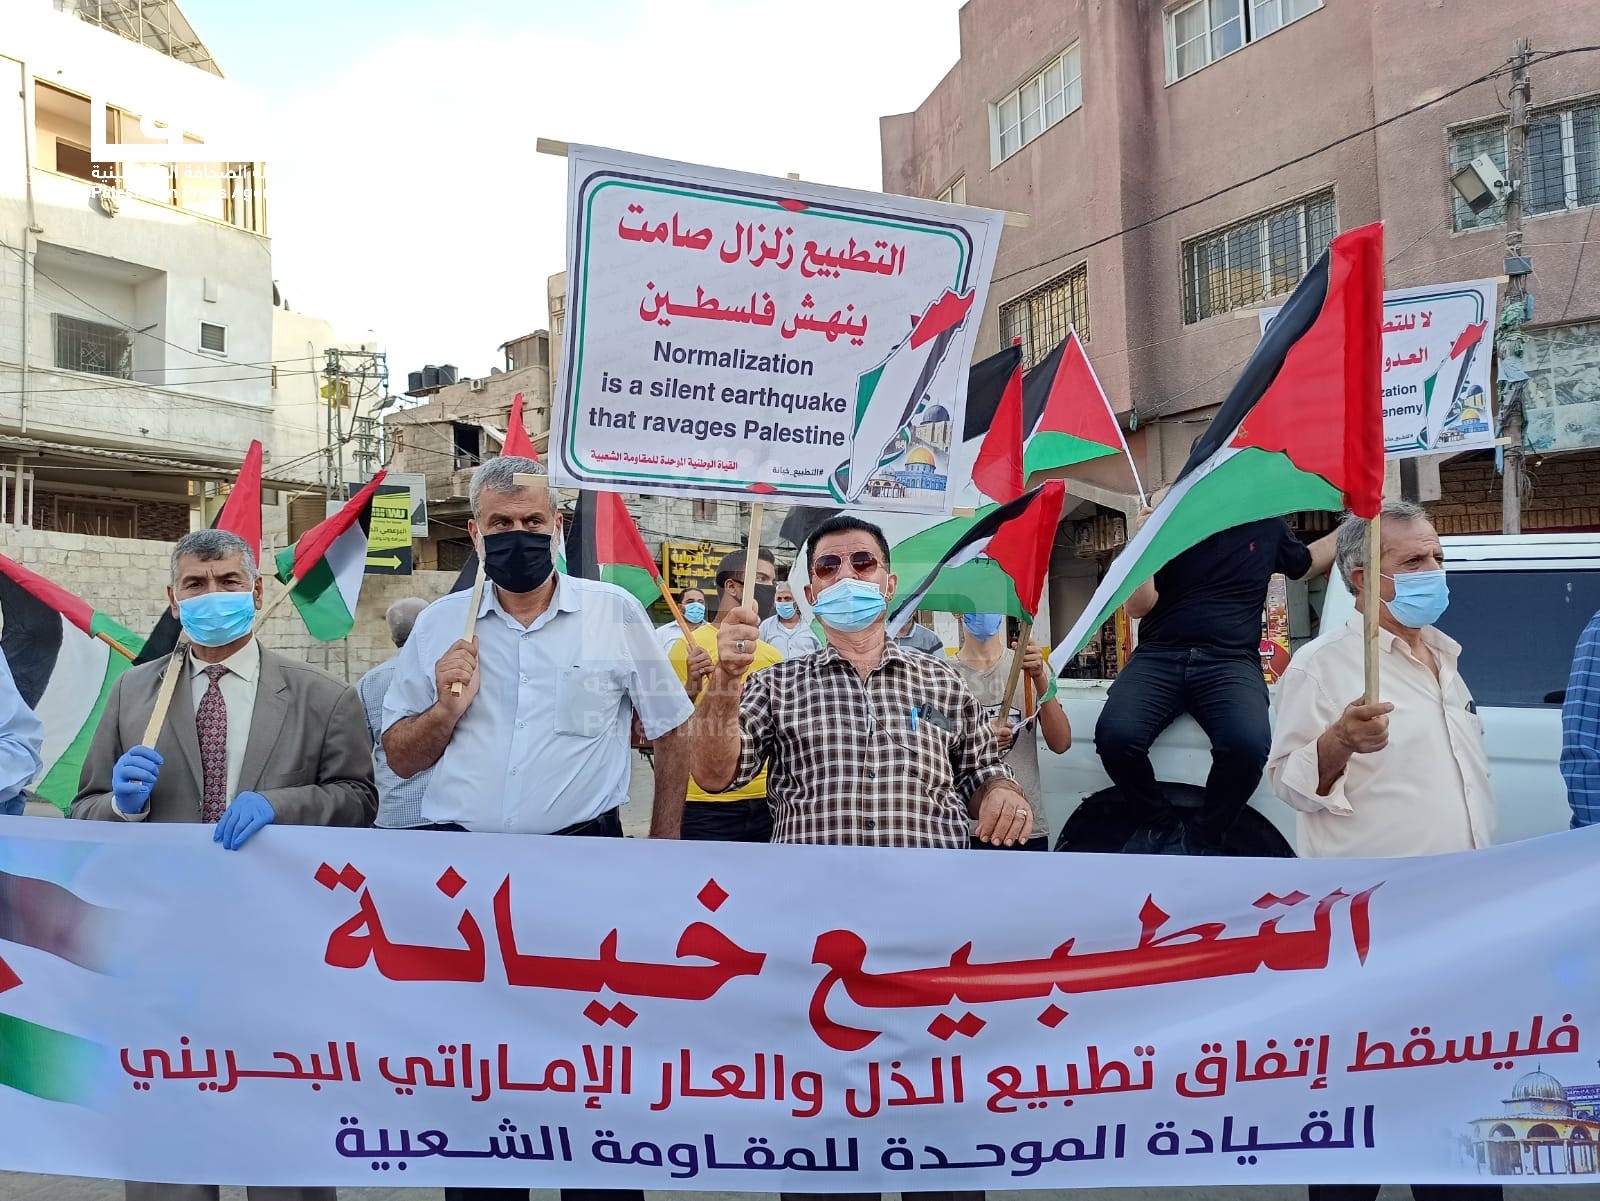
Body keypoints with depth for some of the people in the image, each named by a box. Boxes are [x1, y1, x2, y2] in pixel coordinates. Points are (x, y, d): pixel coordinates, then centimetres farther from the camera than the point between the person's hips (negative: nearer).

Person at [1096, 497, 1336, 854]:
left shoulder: (1267, 525, 14)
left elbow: (1306, 563, 36)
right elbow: (1139, 606, 1)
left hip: (1230, 660, 1)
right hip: (1159, 656, -1)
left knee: (1248, 743, -32)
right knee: (1115, 735, -30)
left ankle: (1201, 839, -4)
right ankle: (1161, 826, -1)